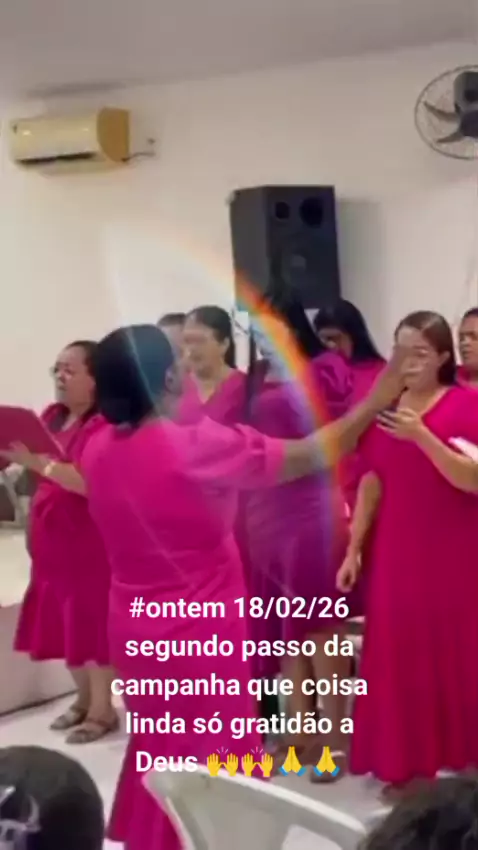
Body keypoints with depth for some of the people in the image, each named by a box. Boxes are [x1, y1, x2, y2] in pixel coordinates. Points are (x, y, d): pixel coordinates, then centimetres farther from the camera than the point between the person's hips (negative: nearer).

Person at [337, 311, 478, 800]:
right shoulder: (382, 406, 6)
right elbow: (372, 483, 8)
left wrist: (422, 436, -26)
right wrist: (353, 550, 4)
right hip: (395, 550, 4)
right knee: (398, 655, 5)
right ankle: (406, 764, 15)